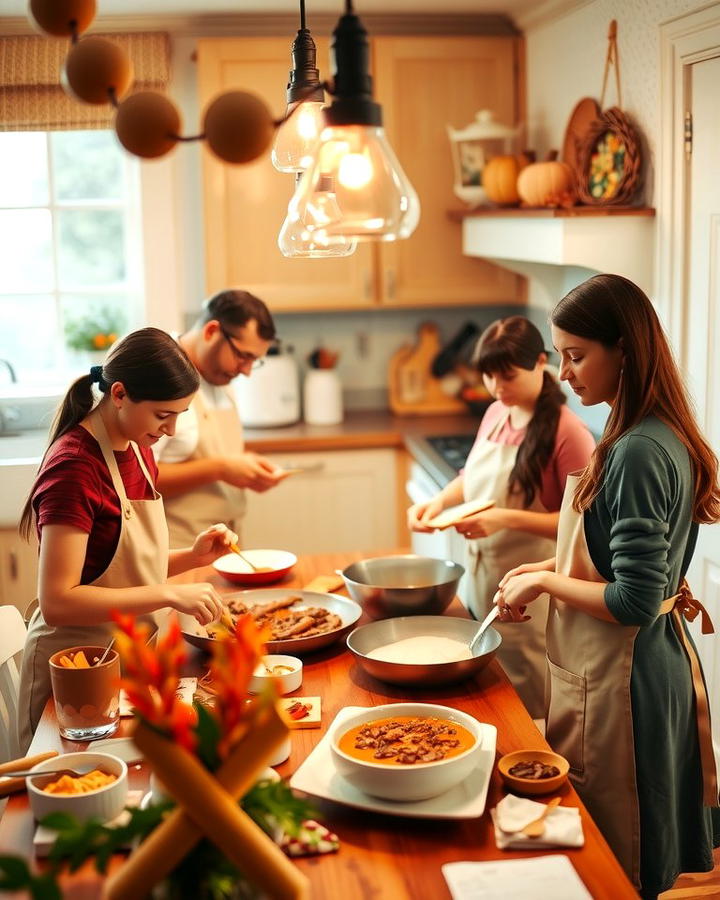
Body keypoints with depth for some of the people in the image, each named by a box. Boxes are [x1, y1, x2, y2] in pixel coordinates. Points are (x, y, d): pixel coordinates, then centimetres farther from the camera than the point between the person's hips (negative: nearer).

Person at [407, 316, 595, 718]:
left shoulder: (567, 432, -17)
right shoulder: (496, 414, 5)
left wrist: (506, 519, -27)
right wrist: (439, 501, 0)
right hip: (481, 585, 7)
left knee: (532, 716, 6)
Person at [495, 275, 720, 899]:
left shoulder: (638, 454, -24)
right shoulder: (665, 438, 6)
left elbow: (633, 603, -25)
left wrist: (546, 582, -12)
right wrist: (553, 569, 7)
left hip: (620, 679, -10)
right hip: (659, 660, 10)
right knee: (650, 850, 23)